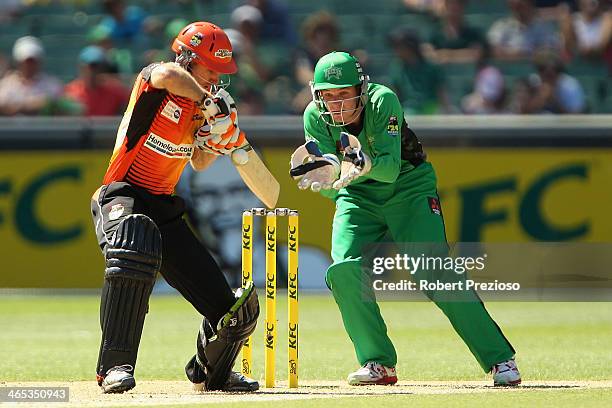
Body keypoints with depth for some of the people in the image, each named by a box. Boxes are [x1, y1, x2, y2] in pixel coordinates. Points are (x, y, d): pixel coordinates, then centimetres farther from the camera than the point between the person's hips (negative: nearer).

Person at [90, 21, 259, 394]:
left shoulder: (204, 105, 7)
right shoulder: (153, 81, -13)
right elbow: (168, 75, -39)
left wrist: (215, 142, -1)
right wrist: (208, 102, -28)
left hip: (165, 208, 7)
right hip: (123, 196, -7)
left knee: (231, 309, 4)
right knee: (136, 248, -44)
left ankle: (211, 373, 37)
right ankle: (115, 366, -42)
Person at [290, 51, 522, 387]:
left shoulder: (382, 101, -24)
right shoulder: (315, 118, -14)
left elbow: (391, 167, -31)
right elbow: (328, 188, -18)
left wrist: (365, 164, -52)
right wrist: (329, 170, -41)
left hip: (408, 188, -4)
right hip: (357, 197, 4)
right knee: (344, 271, -17)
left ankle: (499, 359, -12)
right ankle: (378, 363, -3)